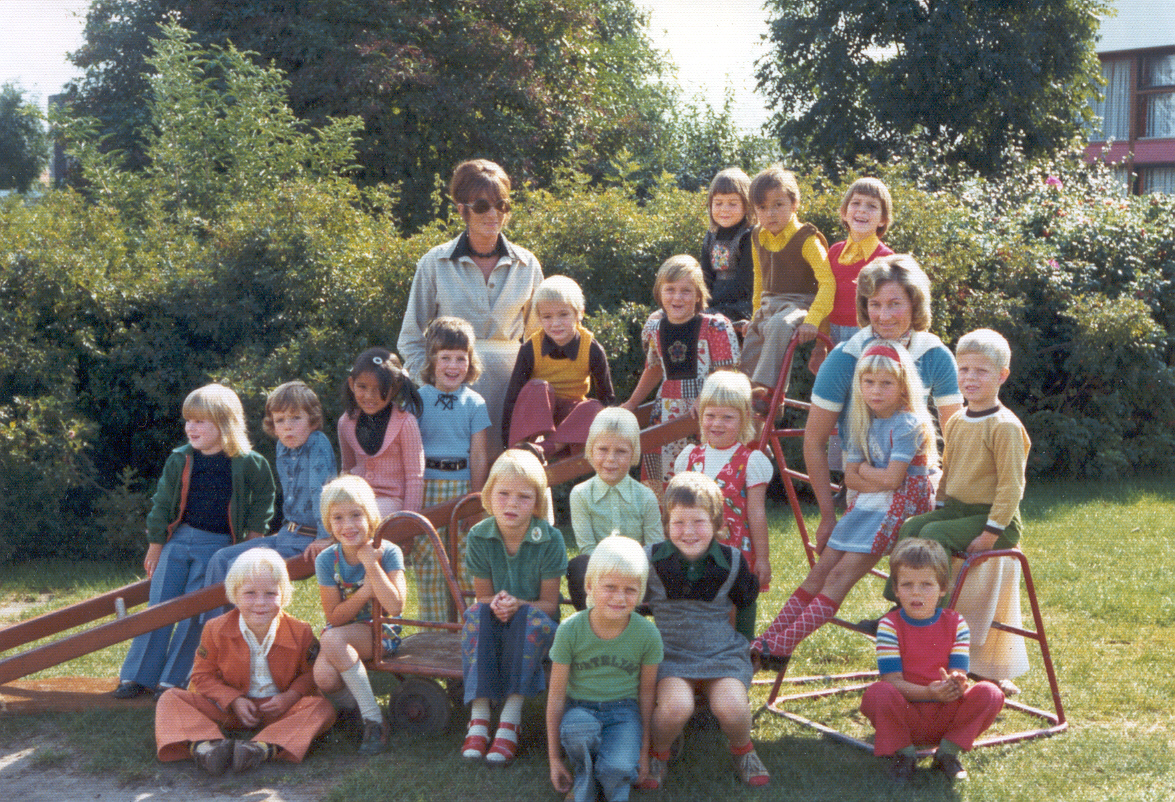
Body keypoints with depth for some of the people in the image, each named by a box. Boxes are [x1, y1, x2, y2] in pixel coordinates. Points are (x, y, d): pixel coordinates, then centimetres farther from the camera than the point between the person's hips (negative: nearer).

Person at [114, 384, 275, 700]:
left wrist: (255, 530, 6)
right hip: (178, 539, 3)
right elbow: (162, 503, 6)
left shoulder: (247, 463, -8)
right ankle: (137, 676, 10)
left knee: (194, 612, -5)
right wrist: (155, 545, 8)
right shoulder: (179, 460, -1)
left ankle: (173, 680, 5)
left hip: (218, 545, -3)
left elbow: (263, 495, 10)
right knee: (159, 605, 2)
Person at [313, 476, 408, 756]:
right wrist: (365, 592, -19)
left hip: (381, 634, -2)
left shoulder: (388, 552, -11)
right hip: (342, 634, 2)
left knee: (333, 639, -34)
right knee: (325, 678, -31)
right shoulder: (327, 560, -5)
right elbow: (334, 617, -5)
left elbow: (395, 607, -22)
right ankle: (349, 704, 6)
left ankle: (374, 718, -23)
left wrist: (371, 564, -23)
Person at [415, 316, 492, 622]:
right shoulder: (418, 399, 3)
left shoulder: (475, 404, 3)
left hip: (462, 485, -1)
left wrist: (476, 497, -3)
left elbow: (479, 456, 1)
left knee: (466, 559, 0)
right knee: (427, 558, 3)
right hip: (426, 485, 1)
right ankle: (432, 625, 13)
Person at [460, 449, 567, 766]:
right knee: (477, 612, -29)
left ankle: (510, 722, -35)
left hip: (535, 631, -2)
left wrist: (518, 605, -30)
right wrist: (495, 605, -25)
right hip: (493, 631, 2)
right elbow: (483, 596, 0)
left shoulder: (550, 540, -14)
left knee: (533, 617, -34)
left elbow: (549, 604, -9)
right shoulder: (479, 537, -7)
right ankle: (479, 719, -34)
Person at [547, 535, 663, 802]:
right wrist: (554, 758, -2)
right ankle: (583, 777, -4)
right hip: (579, 708, 0)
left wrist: (644, 751, 8)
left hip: (623, 712, 0)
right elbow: (556, 695, -6)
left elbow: (646, 692, 3)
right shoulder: (570, 631, -15)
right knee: (580, 730, -36)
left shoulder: (647, 634, -12)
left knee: (618, 770, -30)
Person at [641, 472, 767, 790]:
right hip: (671, 653, -1)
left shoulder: (731, 562, -4)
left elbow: (745, 600, 17)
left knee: (731, 708, -29)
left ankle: (742, 749, 9)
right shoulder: (651, 559, -6)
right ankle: (657, 753, 2)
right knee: (676, 706, -33)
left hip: (723, 654, 1)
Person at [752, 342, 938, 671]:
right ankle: (767, 640, -2)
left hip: (896, 509, -8)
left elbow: (893, 477, -20)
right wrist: (877, 479, -13)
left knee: (840, 576, -15)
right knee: (819, 572, 1)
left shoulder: (908, 424, -13)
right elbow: (850, 477, 6)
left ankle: (781, 645, -21)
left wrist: (864, 470, -2)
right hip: (865, 506, 8)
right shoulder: (865, 423, 11)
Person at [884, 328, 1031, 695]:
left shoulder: (1005, 426, -13)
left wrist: (991, 532, -19)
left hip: (992, 516, -7)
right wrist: (940, 509, 10)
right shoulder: (956, 423, 12)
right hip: (956, 509, 7)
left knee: (934, 535, -27)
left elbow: (1011, 485, -16)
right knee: (910, 527, -16)